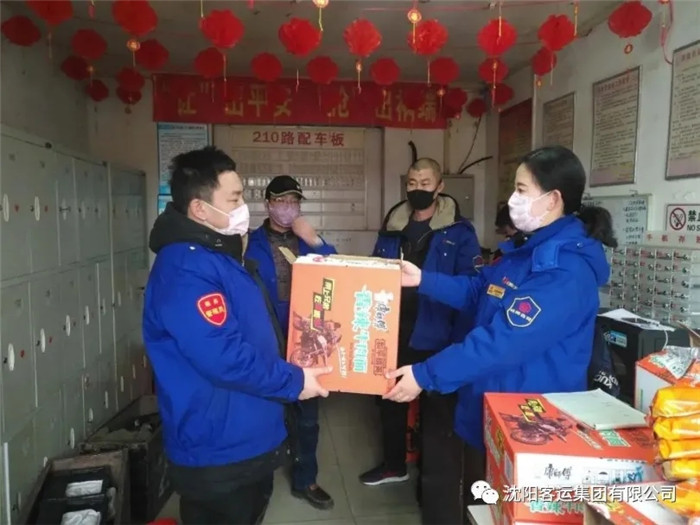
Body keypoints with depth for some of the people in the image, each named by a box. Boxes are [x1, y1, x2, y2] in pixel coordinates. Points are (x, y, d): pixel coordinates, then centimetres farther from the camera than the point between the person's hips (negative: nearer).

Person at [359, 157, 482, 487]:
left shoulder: (458, 231, -10)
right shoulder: (392, 227, 6)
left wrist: (460, 341, -22)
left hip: (434, 335, -5)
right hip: (393, 330, 5)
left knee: (435, 405, 13)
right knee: (390, 398, 19)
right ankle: (394, 465, 41)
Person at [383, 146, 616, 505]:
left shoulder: (566, 270, -27)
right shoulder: (532, 248, 6)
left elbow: (503, 342, -32)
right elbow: (476, 291, 14)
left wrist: (425, 375, -29)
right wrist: (423, 280, 2)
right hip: (492, 407, 9)